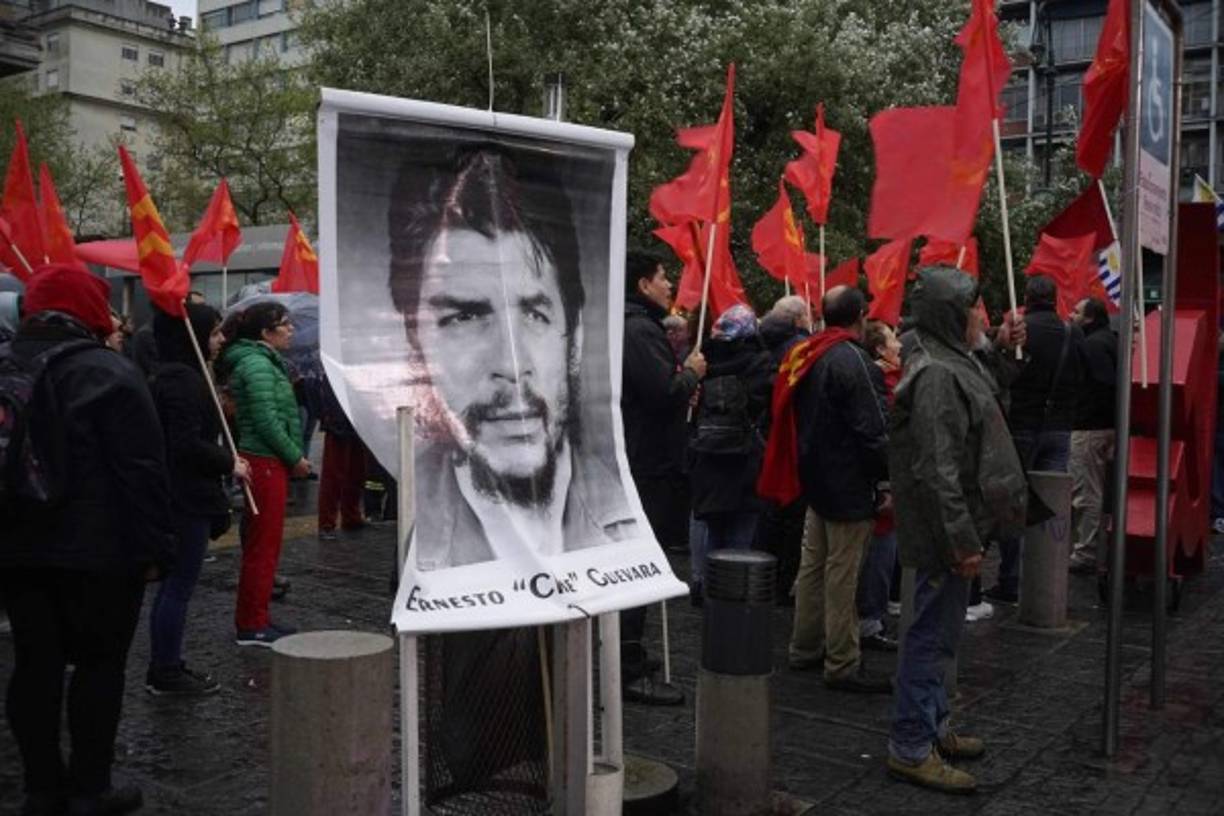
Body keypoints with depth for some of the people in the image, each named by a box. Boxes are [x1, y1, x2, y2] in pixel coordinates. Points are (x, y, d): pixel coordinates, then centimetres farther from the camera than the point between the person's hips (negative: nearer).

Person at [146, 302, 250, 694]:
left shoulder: (172, 375, 14)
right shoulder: (182, 379, -18)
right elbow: (188, 444, -24)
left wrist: (224, 458, 11)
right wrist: (229, 463, -12)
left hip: (174, 495, 11)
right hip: (187, 498, -11)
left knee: (172, 585, 16)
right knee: (179, 586, -1)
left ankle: (164, 666, 26)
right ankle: (166, 672, 8)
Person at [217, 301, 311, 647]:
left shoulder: (263, 361, 17)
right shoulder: (257, 364, -14)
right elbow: (267, 420, -20)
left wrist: (293, 456, 11)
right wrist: (295, 457, -12)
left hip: (268, 461, 10)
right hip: (265, 462, -10)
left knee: (261, 544, 15)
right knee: (263, 546, -3)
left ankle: (253, 619, 24)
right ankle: (252, 626, 5)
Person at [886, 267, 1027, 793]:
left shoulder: (948, 364, 14)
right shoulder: (938, 375, -20)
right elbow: (938, 469, -25)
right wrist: (963, 541, -22)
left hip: (951, 526, 11)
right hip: (943, 530, -11)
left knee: (937, 630, 19)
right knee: (934, 634, -2)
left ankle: (933, 727, 33)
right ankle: (910, 748, 8)